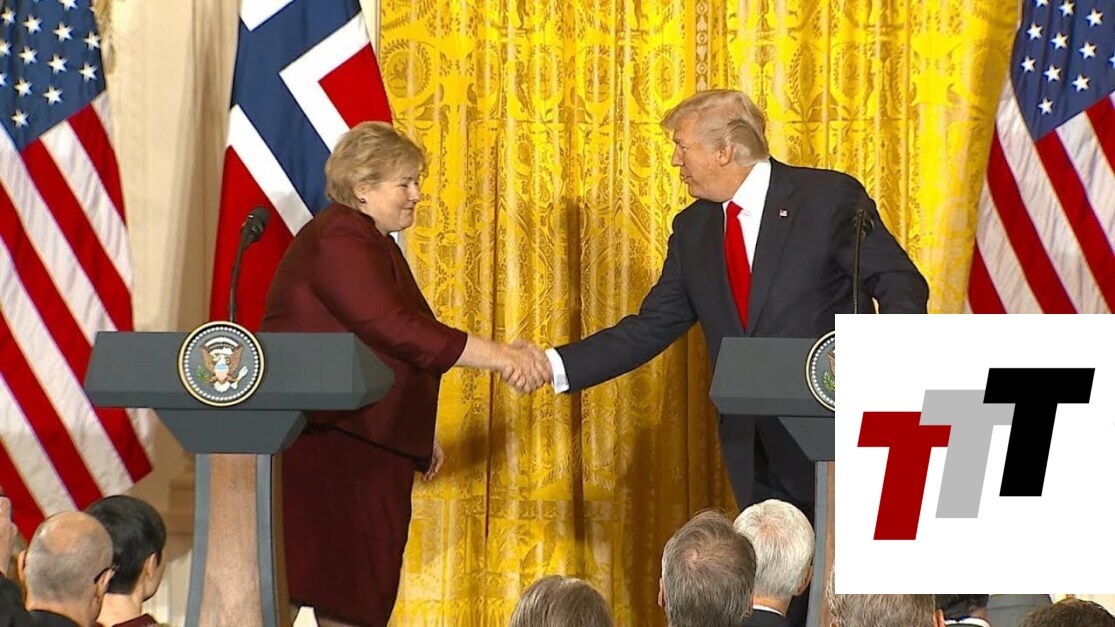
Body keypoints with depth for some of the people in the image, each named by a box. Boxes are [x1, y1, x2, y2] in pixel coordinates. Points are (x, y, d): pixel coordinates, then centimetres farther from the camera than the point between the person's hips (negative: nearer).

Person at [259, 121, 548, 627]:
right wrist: (496, 357, -25)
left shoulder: (372, 244, 19)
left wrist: (417, 438, 26)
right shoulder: (339, 243, -15)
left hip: (364, 443, 10)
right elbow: (396, 331, -26)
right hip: (321, 439, -10)